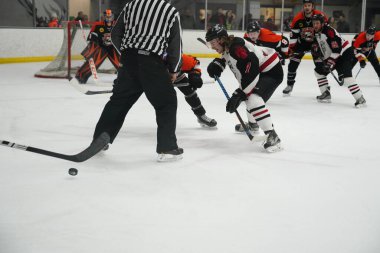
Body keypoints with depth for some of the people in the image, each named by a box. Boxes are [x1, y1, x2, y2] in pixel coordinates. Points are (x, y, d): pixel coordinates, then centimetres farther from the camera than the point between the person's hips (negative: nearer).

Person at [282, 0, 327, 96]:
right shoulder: (298, 18, -16)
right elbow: (293, 34, -8)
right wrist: (291, 48, -12)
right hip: (301, 42, 2)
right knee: (292, 63, -2)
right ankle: (290, 85, 15)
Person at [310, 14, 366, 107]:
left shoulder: (329, 31, -23)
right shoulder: (317, 34, 6)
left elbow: (337, 49, -28)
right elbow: (319, 50, 18)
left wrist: (330, 62, -28)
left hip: (345, 53, -10)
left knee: (345, 76, -25)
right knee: (319, 71, 11)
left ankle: (360, 99, -25)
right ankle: (326, 94, 18)